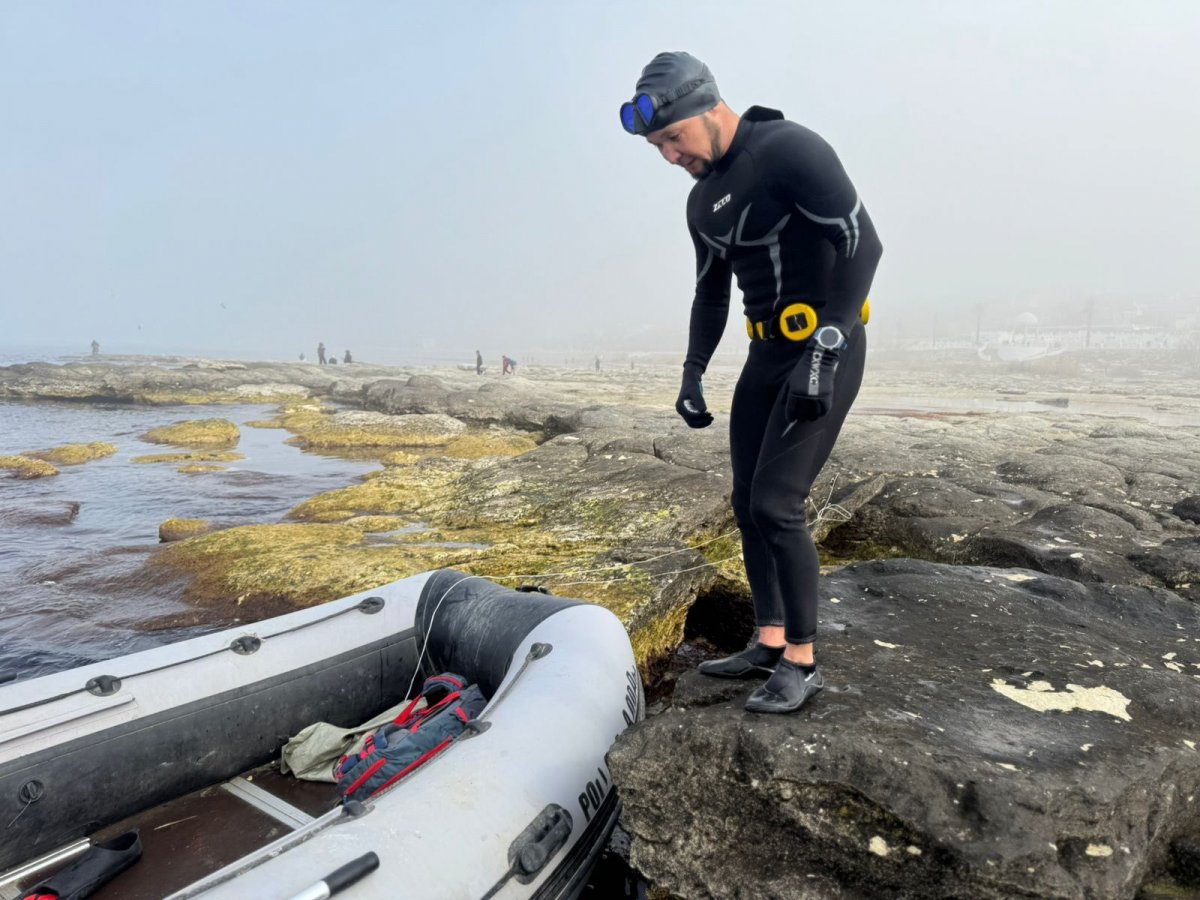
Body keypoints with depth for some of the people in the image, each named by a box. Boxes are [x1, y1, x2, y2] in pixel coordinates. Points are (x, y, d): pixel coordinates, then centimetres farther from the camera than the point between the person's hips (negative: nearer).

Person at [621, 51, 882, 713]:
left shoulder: (789, 150, -13)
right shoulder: (703, 200, 12)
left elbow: (863, 244, -20)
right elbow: (710, 293, 20)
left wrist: (822, 353, -26)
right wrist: (693, 373, 9)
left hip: (826, 347, -8)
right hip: (768, 350, 9)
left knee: (775, 503, -12)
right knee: (748, 503, 8)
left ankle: (802, 663, 5)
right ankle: (770, 643, 21)